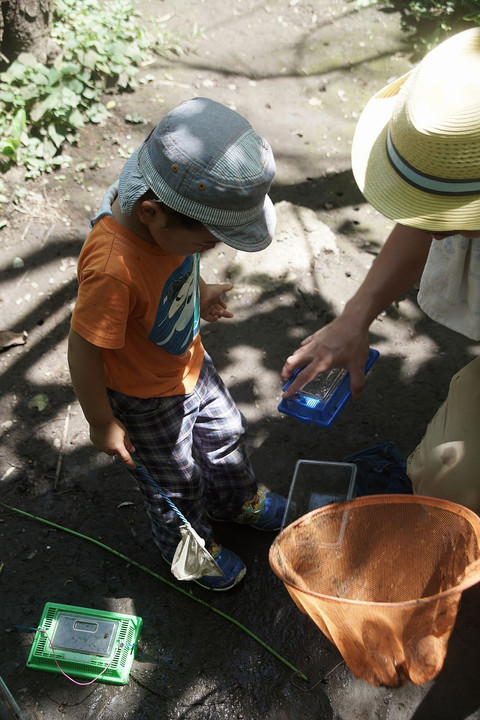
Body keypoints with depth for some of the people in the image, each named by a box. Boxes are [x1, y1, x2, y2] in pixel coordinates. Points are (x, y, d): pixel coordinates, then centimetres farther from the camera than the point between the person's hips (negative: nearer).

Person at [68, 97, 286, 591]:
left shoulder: (162, 210, -19)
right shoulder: (113, 269, -42)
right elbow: (83, 350, -30)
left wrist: (198, 294, 4)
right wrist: (103, 424, -19)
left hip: (188, 361, 8)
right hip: (143, 397, -7)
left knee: (225, 430, 28)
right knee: (176, 481, 17)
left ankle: (236, 500, 59)